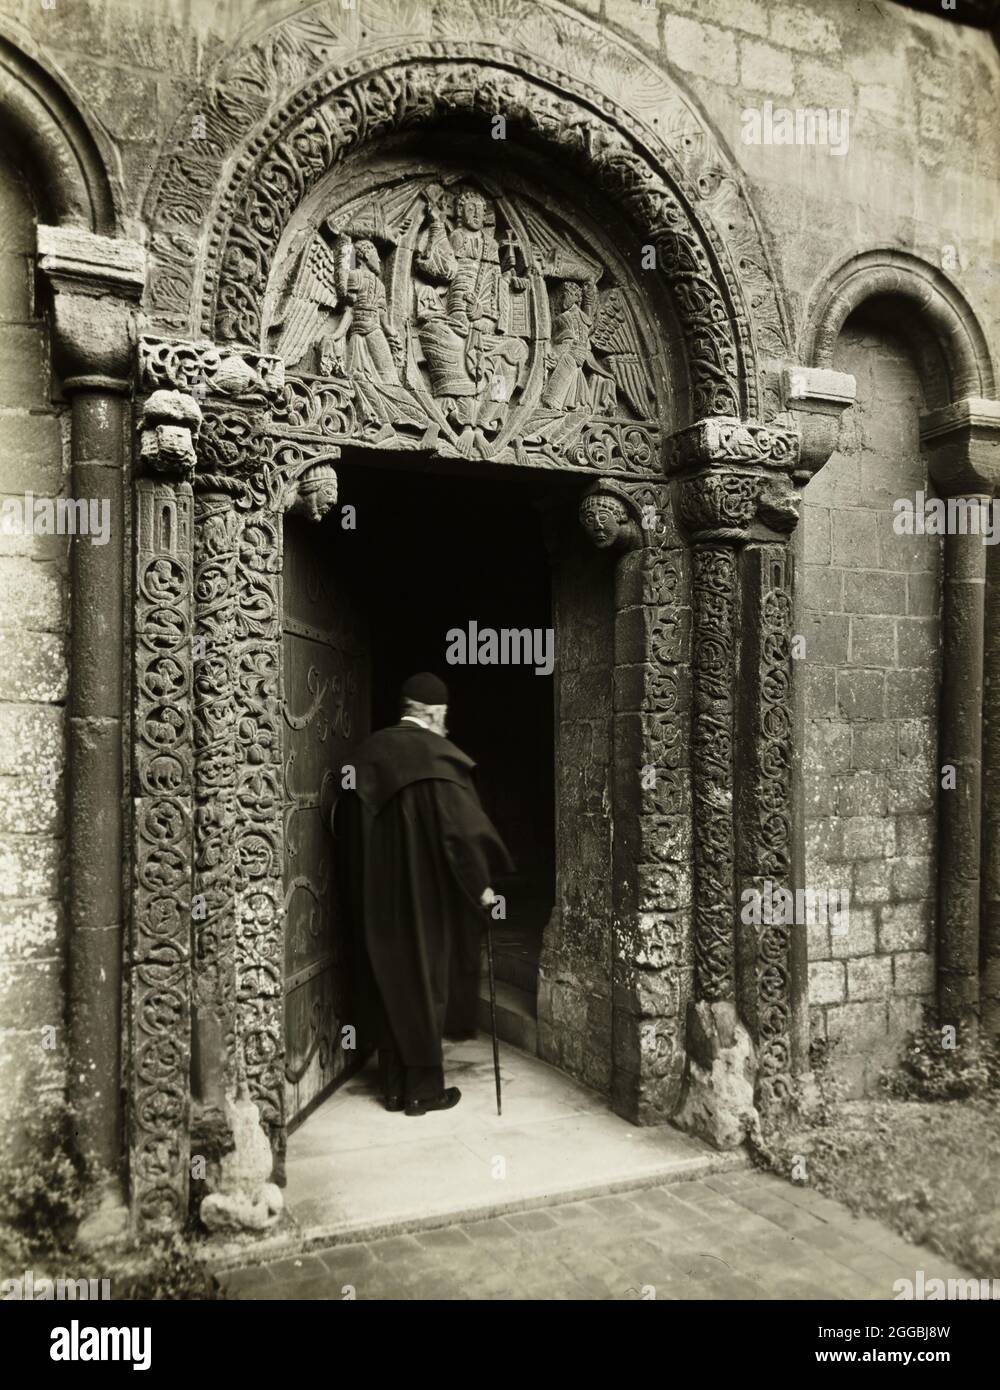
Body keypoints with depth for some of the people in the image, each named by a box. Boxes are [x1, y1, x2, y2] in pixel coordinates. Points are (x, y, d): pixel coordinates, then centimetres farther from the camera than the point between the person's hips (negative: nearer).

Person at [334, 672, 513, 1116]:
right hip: (426, 896, -5)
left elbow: (345, 826, 11)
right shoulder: (439, 757, -13)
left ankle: (394, 1086, 21)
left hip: (376, 896, 5)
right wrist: (480, 883, -5)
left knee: (388, 983, 14)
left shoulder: (367, 754, 3)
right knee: (425, 982, 7)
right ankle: (424, 1088, 15)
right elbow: (462, 827, -17)